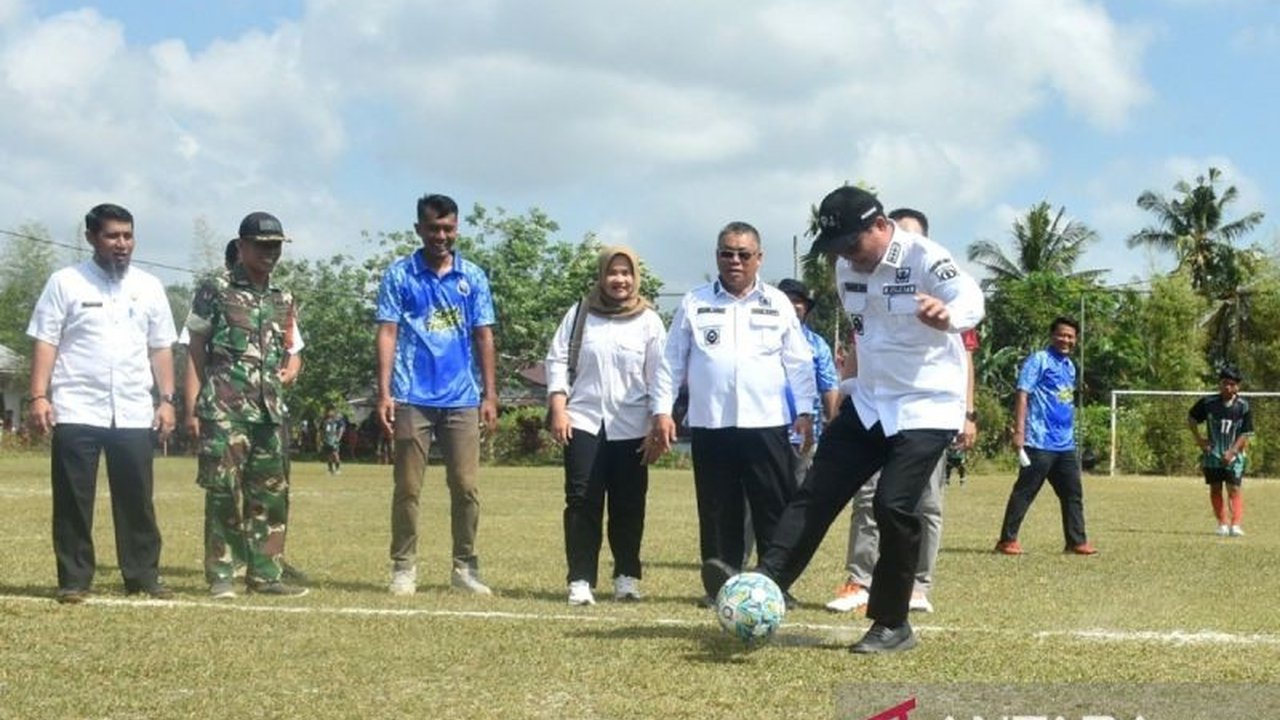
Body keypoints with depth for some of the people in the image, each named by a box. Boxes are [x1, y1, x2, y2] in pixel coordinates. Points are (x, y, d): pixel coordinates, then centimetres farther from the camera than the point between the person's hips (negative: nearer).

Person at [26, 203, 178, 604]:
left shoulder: (149, 287, 11)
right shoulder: (66, 282, 1)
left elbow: (161, 348, 13)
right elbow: (45, 342, -2)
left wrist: (166, 399, 5)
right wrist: (39, 396, -11)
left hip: (134, 414, 3)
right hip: (76, 411, -3)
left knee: (137, 499, 4)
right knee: (73, 501, 0)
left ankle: (143, 577, 11)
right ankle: (74, 581, 7)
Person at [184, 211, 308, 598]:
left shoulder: (284, 300, 16)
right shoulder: (214, 290, 1)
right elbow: (196, 351, -1)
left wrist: (288, 369, 0)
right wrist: (191, 407, -7)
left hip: (269, 407, 5)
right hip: (223, 407, -5)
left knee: (271, 492, 5)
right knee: (224, 490, -5)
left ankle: (265, 572, 13)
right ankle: (220, 575, 1)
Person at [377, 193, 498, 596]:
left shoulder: (473, 277, 10)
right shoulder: (399, 275, 3)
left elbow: (483, 336, 11)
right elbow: (387, 333, -1)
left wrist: (490, 394, 6)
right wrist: (384, 392, -9)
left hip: (463, 400, 2)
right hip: (412, 398, -2)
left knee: (465, 487, 3)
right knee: (407, 488, 1)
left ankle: (465, 567, 12)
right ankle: (403, 568, 9)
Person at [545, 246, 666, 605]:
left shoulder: (649, 321, 6)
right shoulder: (580, 314, 7)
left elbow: (659, 376, 5)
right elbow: (558, 361, 6)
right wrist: (558, 410, -4)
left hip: (631, 427, 0)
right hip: (583, 422, 0)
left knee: (628, 505, 2)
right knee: (582, 502, -4)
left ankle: (627, 577, 15)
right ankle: (580, 581, -2)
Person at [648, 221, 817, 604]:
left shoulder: (778, 303, 9)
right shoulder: (694, 303, 8)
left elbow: (798, 362, 9)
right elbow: (672, 361, 8)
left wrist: (805, 411, 2)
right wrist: (662, 410, 1)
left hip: (767, 424, 0)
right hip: (711, 425, 0)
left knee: (775, 511, -1)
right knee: (718, 512, 5)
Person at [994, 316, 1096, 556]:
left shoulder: (1070, 366, 17)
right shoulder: (1039, 360, -7)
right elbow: (1022, 395, -13)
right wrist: (1019, 432, -21)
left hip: (1066, 444, 8)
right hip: (1040, 443, -8)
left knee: (1073, 493, 8)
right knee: (1024, 492, -4)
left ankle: (1077, 541, 14)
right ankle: (1007, 540, 2)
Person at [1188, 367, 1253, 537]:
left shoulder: (1243, 407, -6)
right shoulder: (1208, 402, -3)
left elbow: (1246, 434, -4)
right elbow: (1191, 418, 13)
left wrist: (1232, 451, -16)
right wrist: (1198, 438, 3)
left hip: (1233, 455, -2)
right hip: (1212, 454, 2)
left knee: (1234, 489, -11)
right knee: (1215, 489, 7)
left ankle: (1235, 524, -14)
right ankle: (1222, 524, 17)